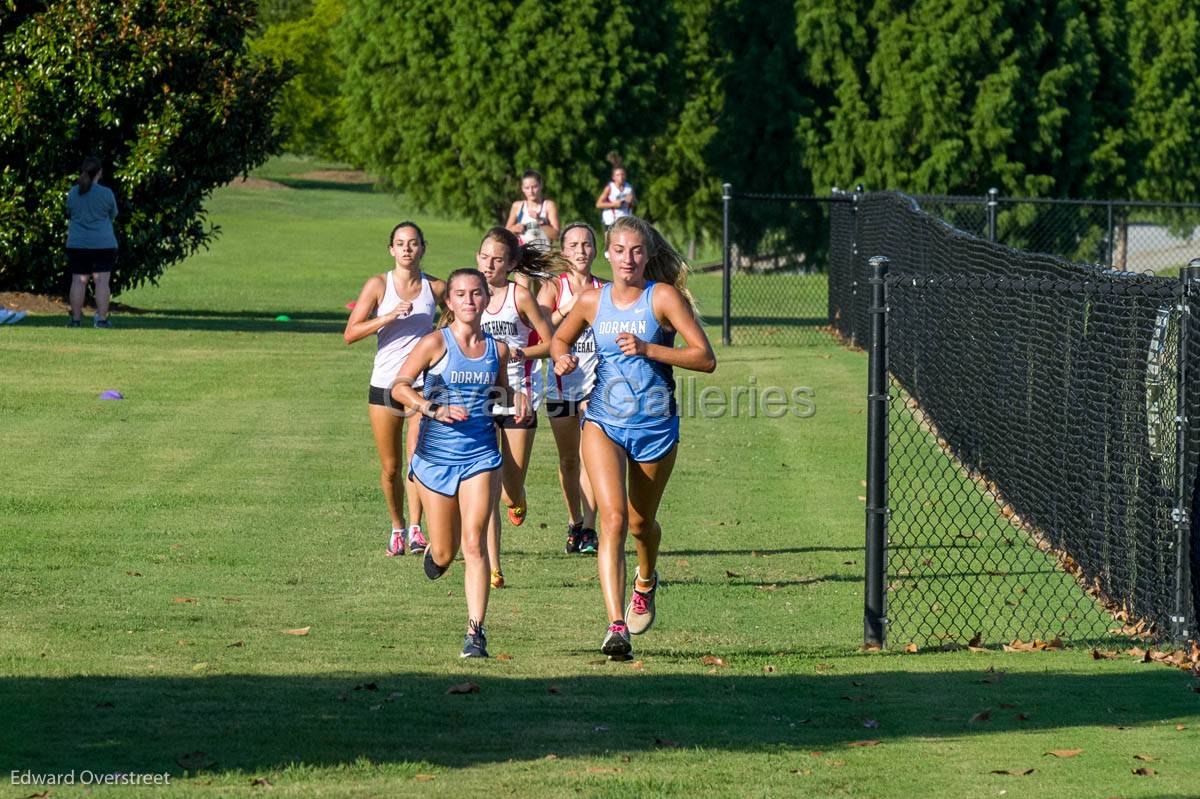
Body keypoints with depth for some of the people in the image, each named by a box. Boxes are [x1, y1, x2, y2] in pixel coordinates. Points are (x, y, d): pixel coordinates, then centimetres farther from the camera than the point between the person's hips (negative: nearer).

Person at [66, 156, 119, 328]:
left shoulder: (73, 193, 1)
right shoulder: (106, 193, -8)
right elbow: (113, 215, 6)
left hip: (77, 244, 3)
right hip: (103, 243, -3)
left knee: (78, 281, 4)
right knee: (102, 281, -2)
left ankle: (76, 319, 4)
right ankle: (102, 319, -6)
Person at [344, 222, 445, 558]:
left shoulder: (435, 288, 3)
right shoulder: (379, 285, 0)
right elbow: (350, 333, -7)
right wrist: (388, 317, -19)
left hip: (423, 384, 0)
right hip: (384, 383, 0)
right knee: (390, 467, 6)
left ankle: (415, 529, -16)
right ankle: (397, 527, 24)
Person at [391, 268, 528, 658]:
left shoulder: (497, 349, 4)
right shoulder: (436, 343, -6)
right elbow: (399, 387, -13)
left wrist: (516, 401, -3)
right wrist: (434, 409, -27)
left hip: (480, 456, 1)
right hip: (435, 456, -1)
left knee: (474, 543, -12)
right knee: (444, 555, 8)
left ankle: (475, 631, -12)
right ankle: (434, 551, 46)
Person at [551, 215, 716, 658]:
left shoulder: (664, 296, -9)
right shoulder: (592, 301, 1)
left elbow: (706, 358, -14)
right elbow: (560, 338, 20)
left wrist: (648, 349, -24)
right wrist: (562, 358, -4)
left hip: (655, 427, -1)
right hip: (603, 424, 1)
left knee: (641, 523, 16)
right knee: (613, 517, -18)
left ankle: (646, 581, 52)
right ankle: (617, 626, -25)